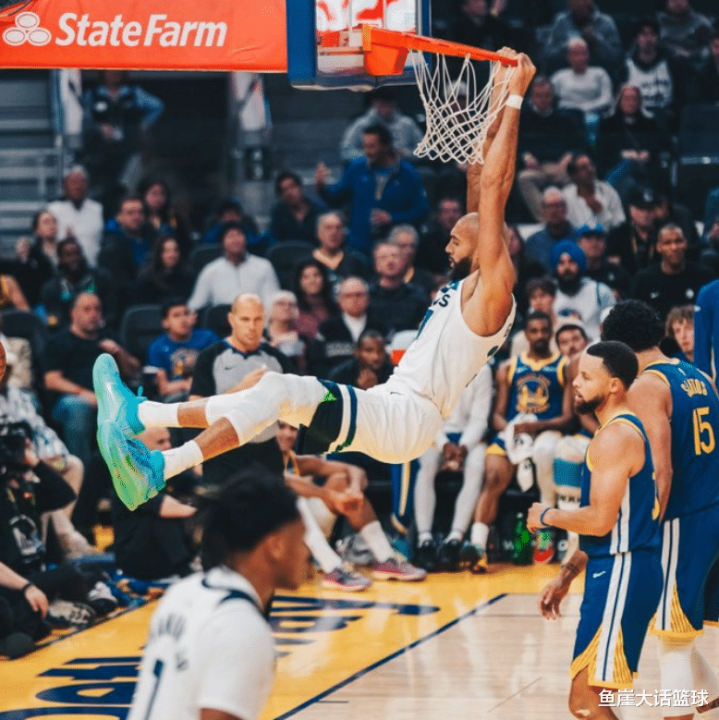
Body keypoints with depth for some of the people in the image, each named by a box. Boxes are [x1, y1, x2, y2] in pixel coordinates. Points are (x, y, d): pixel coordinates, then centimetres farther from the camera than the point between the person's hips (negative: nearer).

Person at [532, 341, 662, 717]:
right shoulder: (627, 429, 17)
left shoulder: (615, 436, -16)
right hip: (614, 570, 11)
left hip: (620, 573, -11)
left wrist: (546, 516, -6)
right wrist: (566, 575, 21)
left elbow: (600, 520, -23)